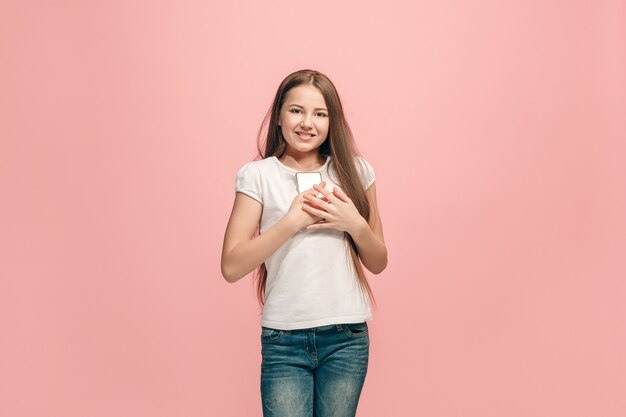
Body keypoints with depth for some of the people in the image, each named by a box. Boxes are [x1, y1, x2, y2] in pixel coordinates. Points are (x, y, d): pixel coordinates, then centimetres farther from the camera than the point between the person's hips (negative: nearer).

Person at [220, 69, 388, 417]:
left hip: (347, 337, 2)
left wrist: (356, 224, -9)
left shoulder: (355, 171, 5)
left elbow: (378, 263, 9)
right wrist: (292, 220, -16)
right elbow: (231, 267, -9)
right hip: (284, 339, -2)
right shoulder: (258, 176, -1)